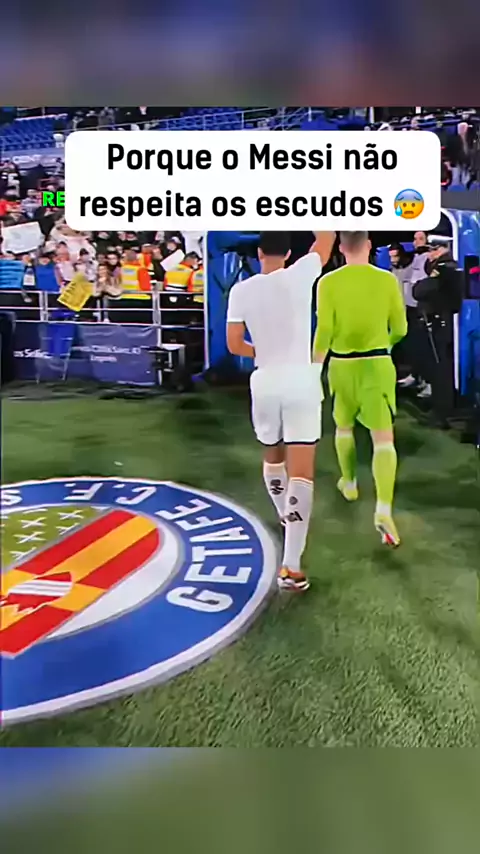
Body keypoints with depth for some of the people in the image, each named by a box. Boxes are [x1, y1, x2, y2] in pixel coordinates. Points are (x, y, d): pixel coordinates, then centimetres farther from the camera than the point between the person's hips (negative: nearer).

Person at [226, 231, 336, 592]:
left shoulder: (241, 290, -1)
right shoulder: (301, 275, -4)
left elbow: (234, 345, 2)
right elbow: (327, 238, 12)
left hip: (265, 382, 2)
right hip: (301, 381, -2)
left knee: (272, 456, 27)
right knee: (301, 472, -5)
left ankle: (287, 517, 50)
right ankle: (291, 566, -12)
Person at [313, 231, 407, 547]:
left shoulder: (329, 282, -7)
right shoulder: (387, 279, -3)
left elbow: (324, 331, -9)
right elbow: (400, 329, 3)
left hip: (342, 364, 1)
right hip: (377, 364, -1)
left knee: (344, 426, 25)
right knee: (384, 439, -3)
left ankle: (349, 483, 42)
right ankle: (384, 509, -18)